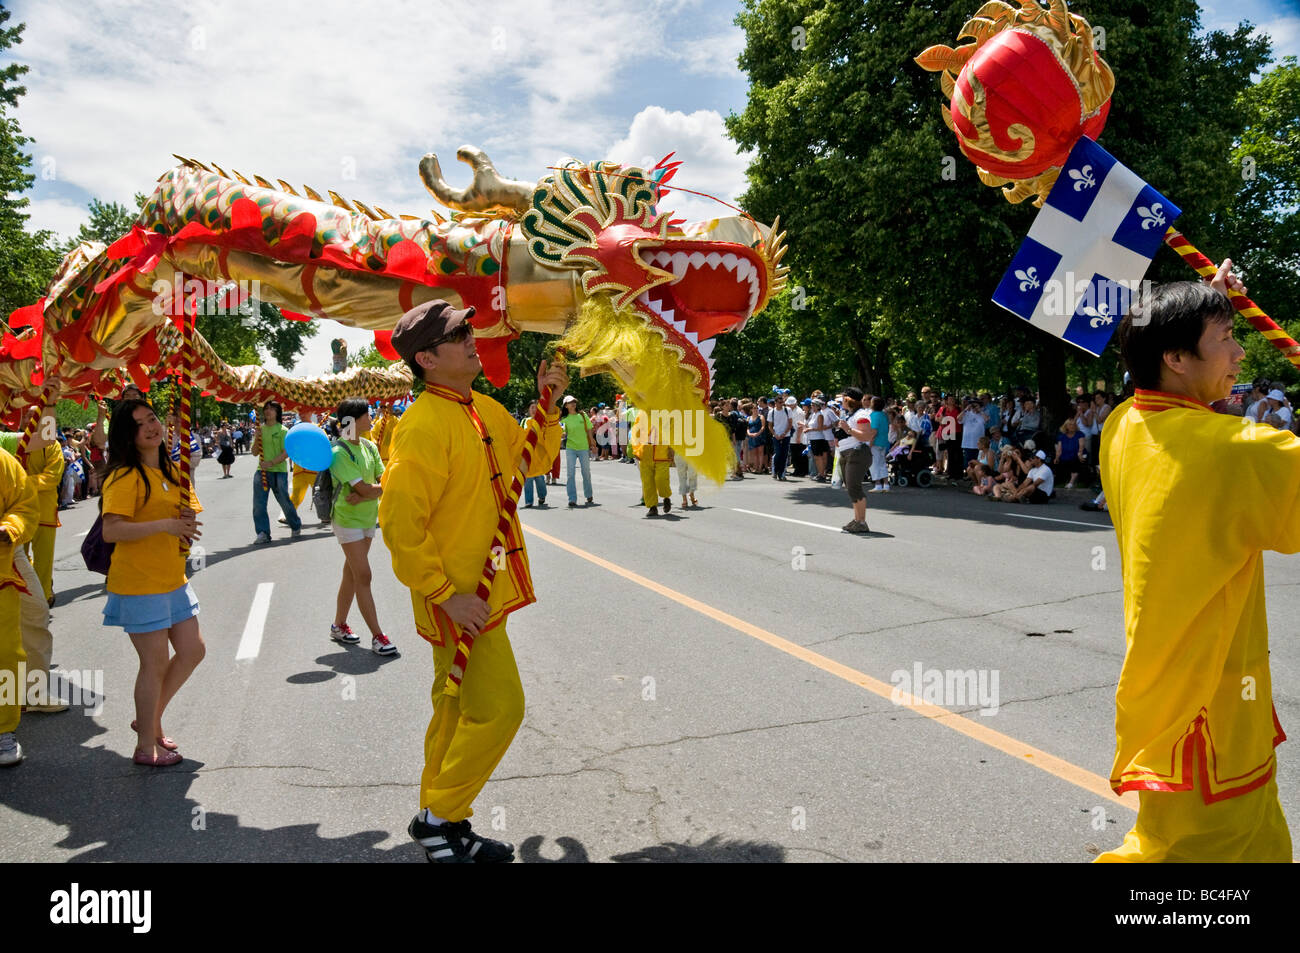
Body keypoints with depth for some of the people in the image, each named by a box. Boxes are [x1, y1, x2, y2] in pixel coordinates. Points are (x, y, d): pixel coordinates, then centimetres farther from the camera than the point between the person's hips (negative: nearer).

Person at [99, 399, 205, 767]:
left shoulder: (170, 472, 11)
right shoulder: (125, 476, -15)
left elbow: (185, 517, 20)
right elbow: (111, 531, -24)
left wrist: (189, 521, -4)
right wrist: (165, 524, -26)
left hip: (173, 580, 8)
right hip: (139, 584, -8)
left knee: (192, 652, 12)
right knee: (155, 663, 0)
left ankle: (150, 719, 31)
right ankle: (146, 747, 16)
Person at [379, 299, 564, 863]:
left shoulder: (487, 411, 9)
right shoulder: (424, 426, -20)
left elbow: (532, 462, 20)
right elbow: (400, 525, -23)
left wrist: (548, 407, 4)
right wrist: (446, 596, -22)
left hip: (481, 590, 9)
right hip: (457, 598, -9)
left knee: (458, 708, 17)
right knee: (498, 709, -4)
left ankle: (443, 824, 32)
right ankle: (439, 818, 13)